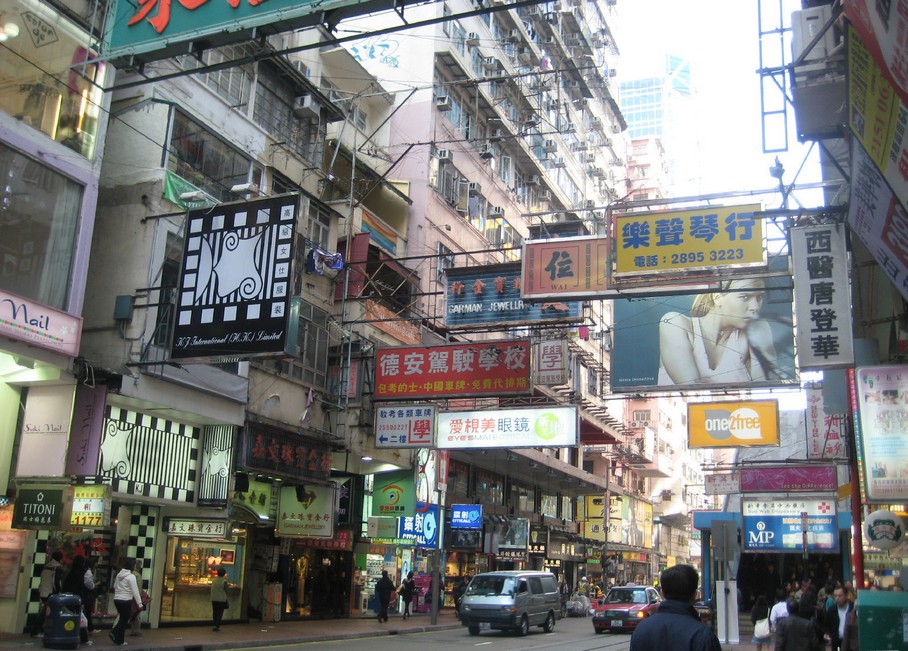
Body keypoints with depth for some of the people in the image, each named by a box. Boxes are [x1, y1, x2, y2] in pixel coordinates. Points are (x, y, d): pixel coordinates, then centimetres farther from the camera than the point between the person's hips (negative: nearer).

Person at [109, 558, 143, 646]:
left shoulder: (119, 574, 8)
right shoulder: (131, 576, -14)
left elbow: (114, 587, 18)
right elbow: (135, 591, -16)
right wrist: (140, 604, -13)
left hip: (117, 599, 7)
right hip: (126, 601, -7)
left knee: (122, 618, 20)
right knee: (124, 620, 4)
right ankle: (119, 640, 7)